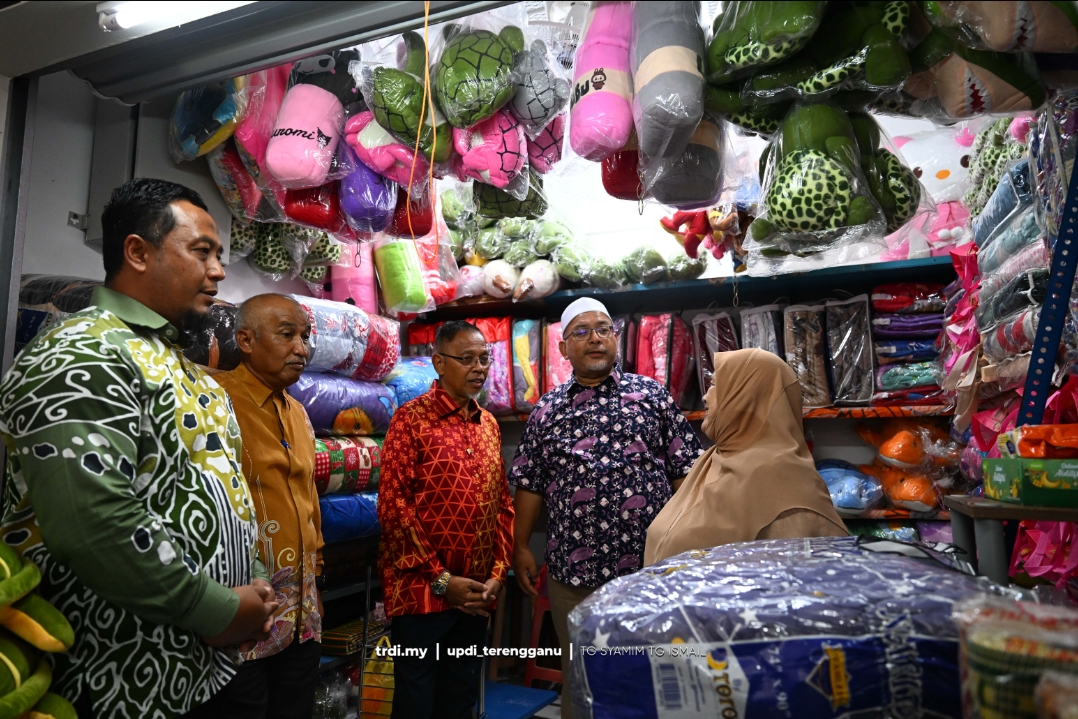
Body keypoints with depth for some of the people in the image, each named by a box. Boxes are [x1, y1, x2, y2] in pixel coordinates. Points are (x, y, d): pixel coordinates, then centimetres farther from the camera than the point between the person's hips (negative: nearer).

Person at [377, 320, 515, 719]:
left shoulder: (489, 424, 9)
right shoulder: (412, 418, -9)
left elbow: (503, 503, 11)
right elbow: (393, 505, -14)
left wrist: (497, 573, 1)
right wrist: (440, 579, -14)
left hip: (477, 594, 6)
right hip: (422, 589, -5)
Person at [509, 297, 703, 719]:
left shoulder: (652, 395, 2)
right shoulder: (547, 410, 6)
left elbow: (684, 471, 2)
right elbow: (529, 483, 8)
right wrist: (520, 549, 5)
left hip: (651, 565, -1)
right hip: (572, 571, 1)